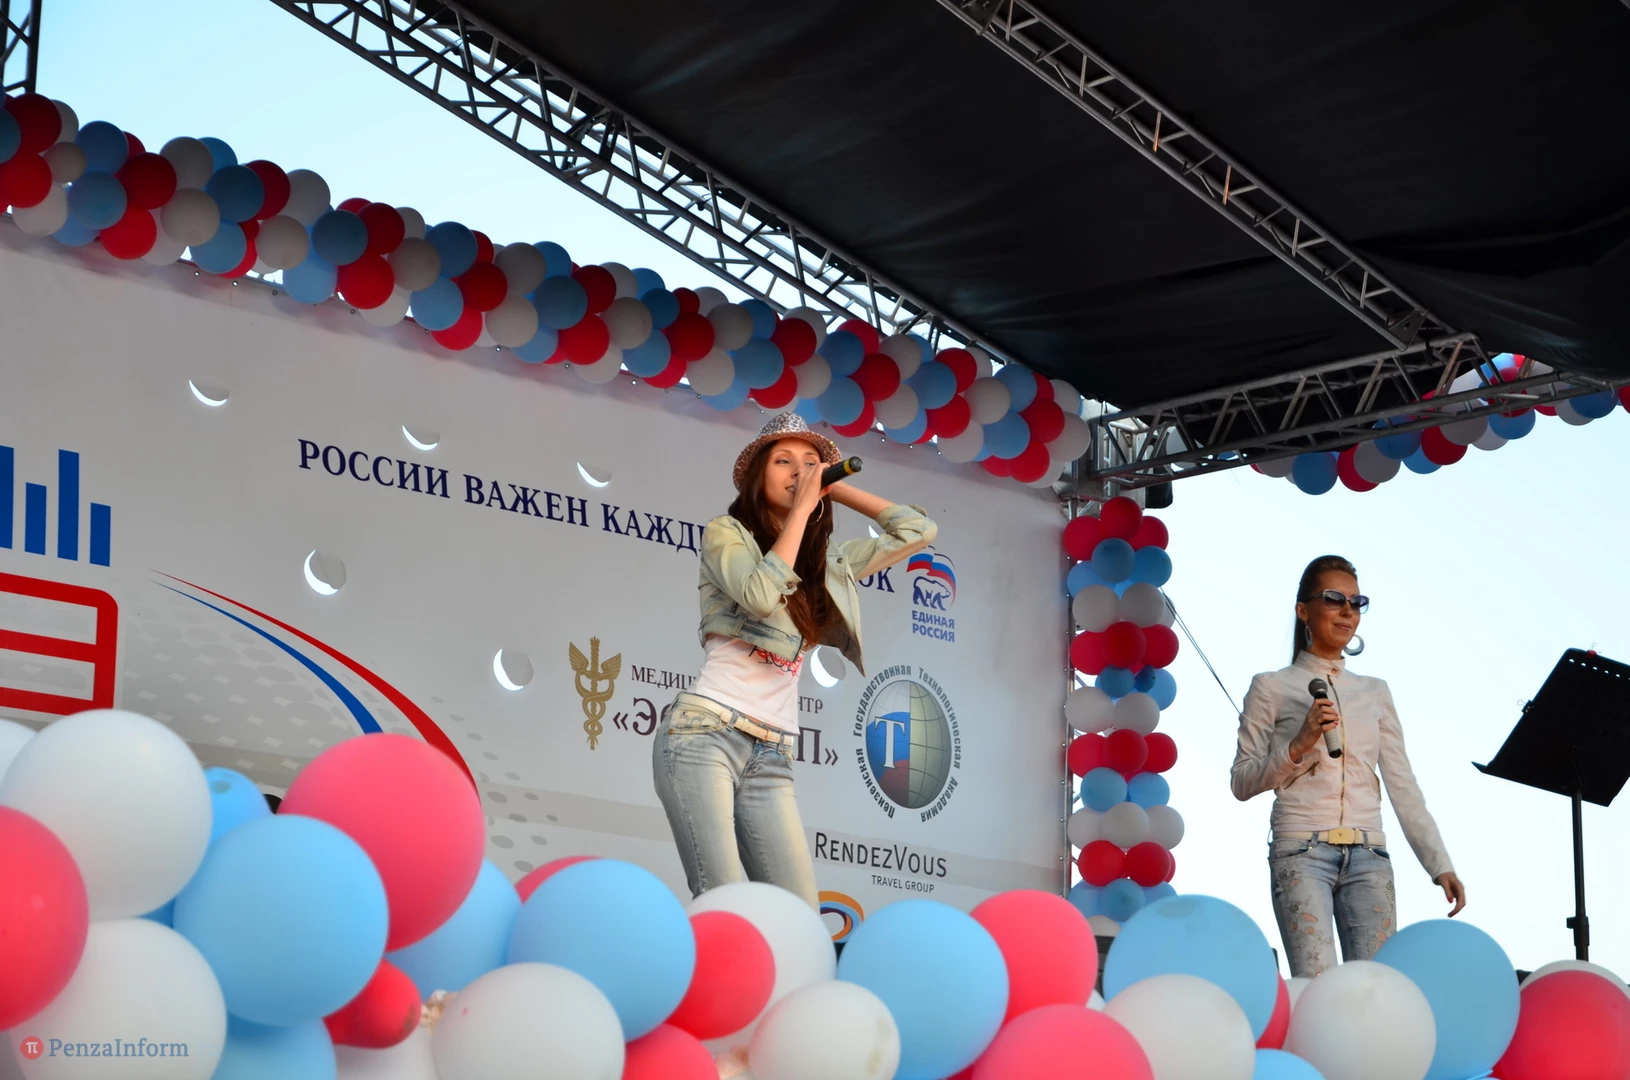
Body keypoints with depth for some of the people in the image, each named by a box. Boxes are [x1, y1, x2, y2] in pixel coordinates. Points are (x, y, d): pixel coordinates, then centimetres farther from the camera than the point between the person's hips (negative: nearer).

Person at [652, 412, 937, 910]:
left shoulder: (829, 560, 20)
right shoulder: (726, 533, 6)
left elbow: (919, 531, 20)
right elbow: (762, 596, -14)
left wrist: (836, 489, 18)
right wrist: (801, 509, -5)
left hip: (772, 757, 6)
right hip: (703, 734, -5)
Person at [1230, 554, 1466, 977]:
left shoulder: (1375, 693, 17)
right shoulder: (1272, 688, 7)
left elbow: (1404, 787, 13)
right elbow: (1242, 783, 3)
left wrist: (1441, 865, 5)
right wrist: (1298, 746, -12)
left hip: (1368, 854, 4)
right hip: (1302, 850, -4)